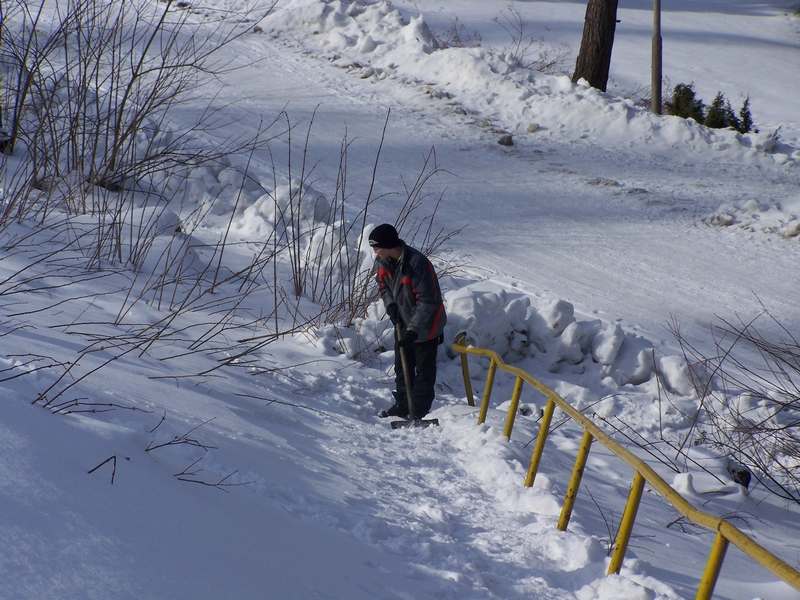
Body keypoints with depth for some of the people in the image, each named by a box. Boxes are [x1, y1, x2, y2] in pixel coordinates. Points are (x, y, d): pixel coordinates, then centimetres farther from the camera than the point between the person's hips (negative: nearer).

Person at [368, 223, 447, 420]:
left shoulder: (418, 263, -31)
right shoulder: (383, 262, -7)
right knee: (401, 367, 17)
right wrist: (390, 304, -7)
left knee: (424, 371, 1)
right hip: (402, 324, 8)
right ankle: (402, 406, 29)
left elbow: (428, 301, -29)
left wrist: (413, 330, -31)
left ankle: (419, 410, 8)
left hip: (426, 326, -8)